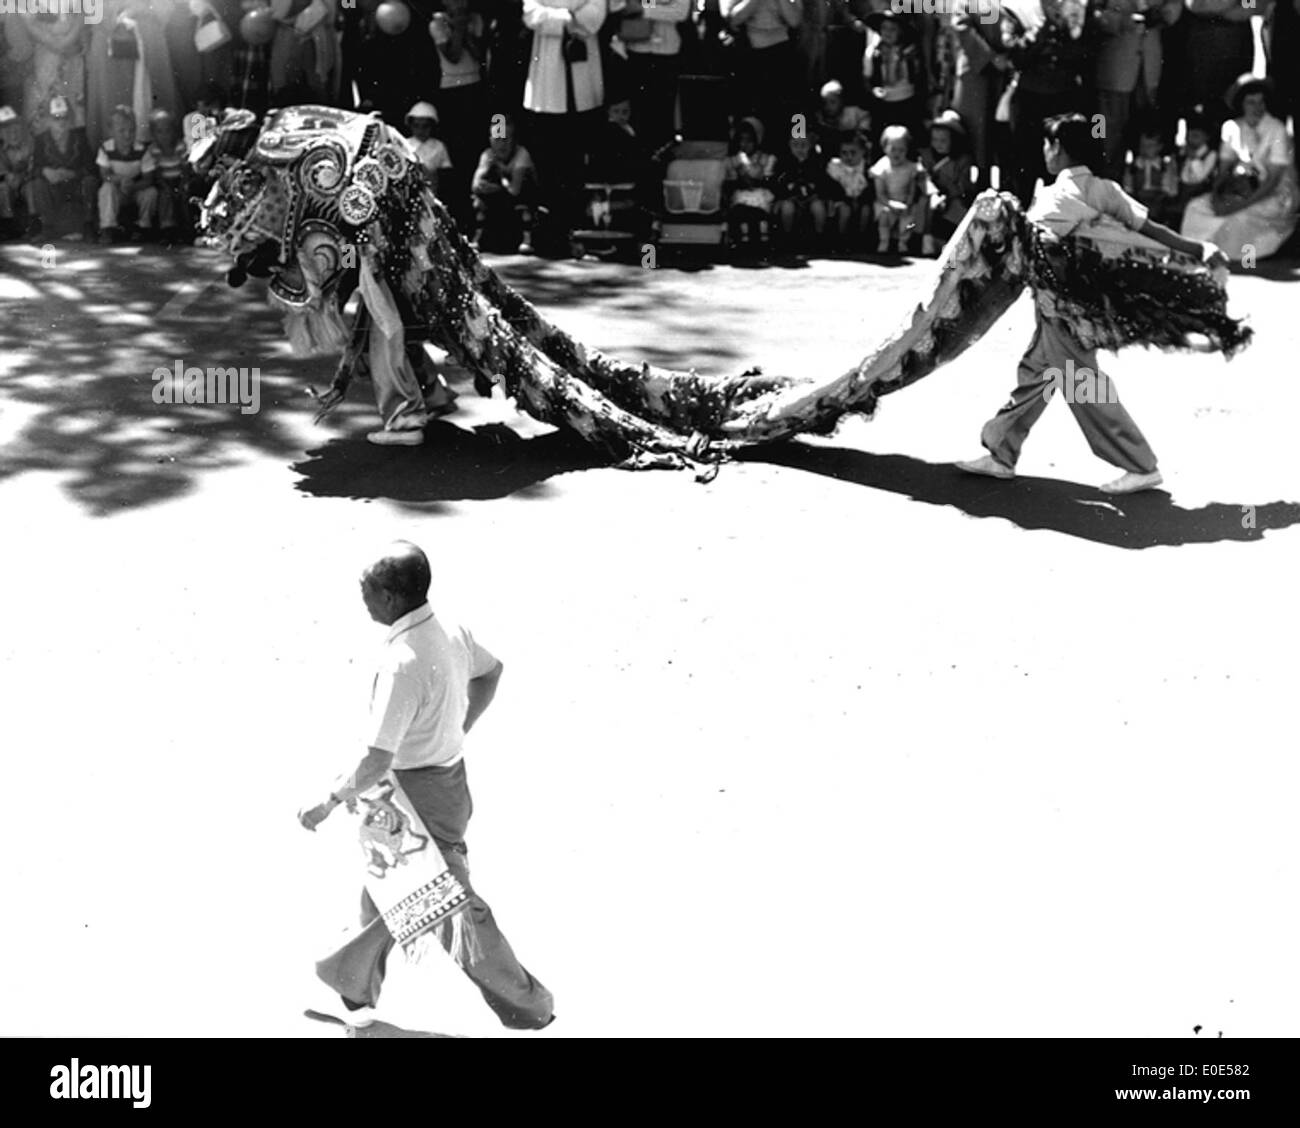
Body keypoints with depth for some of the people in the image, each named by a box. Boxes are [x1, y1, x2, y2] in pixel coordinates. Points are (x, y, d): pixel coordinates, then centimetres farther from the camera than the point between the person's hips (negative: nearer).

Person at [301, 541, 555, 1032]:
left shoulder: (403, 663, -32)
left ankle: (526, 1006, 21)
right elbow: (491, 671, 17)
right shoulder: (449, 631, -5)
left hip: (421, 798, -9)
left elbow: (376, 764, -30)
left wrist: (328, 802, -15)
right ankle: (354, 985, 42)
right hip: (448, 770, 9)